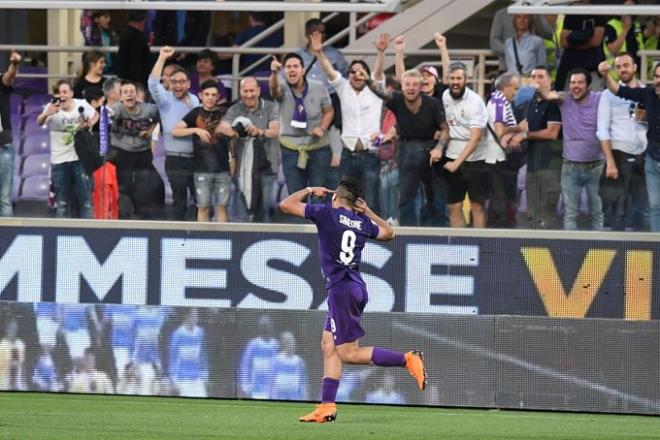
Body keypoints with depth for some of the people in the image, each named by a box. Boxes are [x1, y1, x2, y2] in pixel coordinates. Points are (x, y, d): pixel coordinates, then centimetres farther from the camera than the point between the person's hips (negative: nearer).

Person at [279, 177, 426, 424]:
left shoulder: (327, 213, -6)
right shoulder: (363, 223, 11)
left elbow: (286, 205, -2)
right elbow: (389, 233, 30)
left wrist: (309, 191, 13)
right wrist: (367, 212, 27)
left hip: (341, 289, -8)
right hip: (356, 286, 8)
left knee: (348, 353, -6)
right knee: (329, 345, 11)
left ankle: (407, 359, -15)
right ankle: (327, 407, 7)